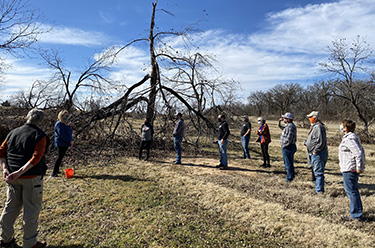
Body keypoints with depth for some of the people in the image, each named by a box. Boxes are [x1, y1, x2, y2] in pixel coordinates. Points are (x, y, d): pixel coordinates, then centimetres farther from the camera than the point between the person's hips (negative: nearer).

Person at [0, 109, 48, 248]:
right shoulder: (40, 136, -10)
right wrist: (19, 172, -21)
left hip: (12, 177, 6)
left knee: (11, 206, 20)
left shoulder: (13, 133, 8)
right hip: (31, 177, -6)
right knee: (32, 209, 5)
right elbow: (36, 158, -22)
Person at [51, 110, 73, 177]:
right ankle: (53, 173, -7)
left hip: (65, 144, 9)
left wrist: (71, 140, 4)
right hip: (61, 143, -9)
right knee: (59, 157, -9)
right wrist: (69, 141, -16)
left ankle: (57, 170, 25)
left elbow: (69, 133, 20)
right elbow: (61, 135, -18)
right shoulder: (59, 124, -12)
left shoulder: (66, 124, 15)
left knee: (61, 157, 15)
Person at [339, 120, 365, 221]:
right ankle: (356, 214, 28)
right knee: (353, 191, 17)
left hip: (349, 169, -11)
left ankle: (356, 215, 6)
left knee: (351, 191, -3)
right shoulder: (353, 137, 14)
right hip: (351, 169, 11)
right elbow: (361, 151, 19)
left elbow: (358, 153, -25)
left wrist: (359, 168, -20)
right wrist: (361, 166, 21)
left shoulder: (349, 139, -19)